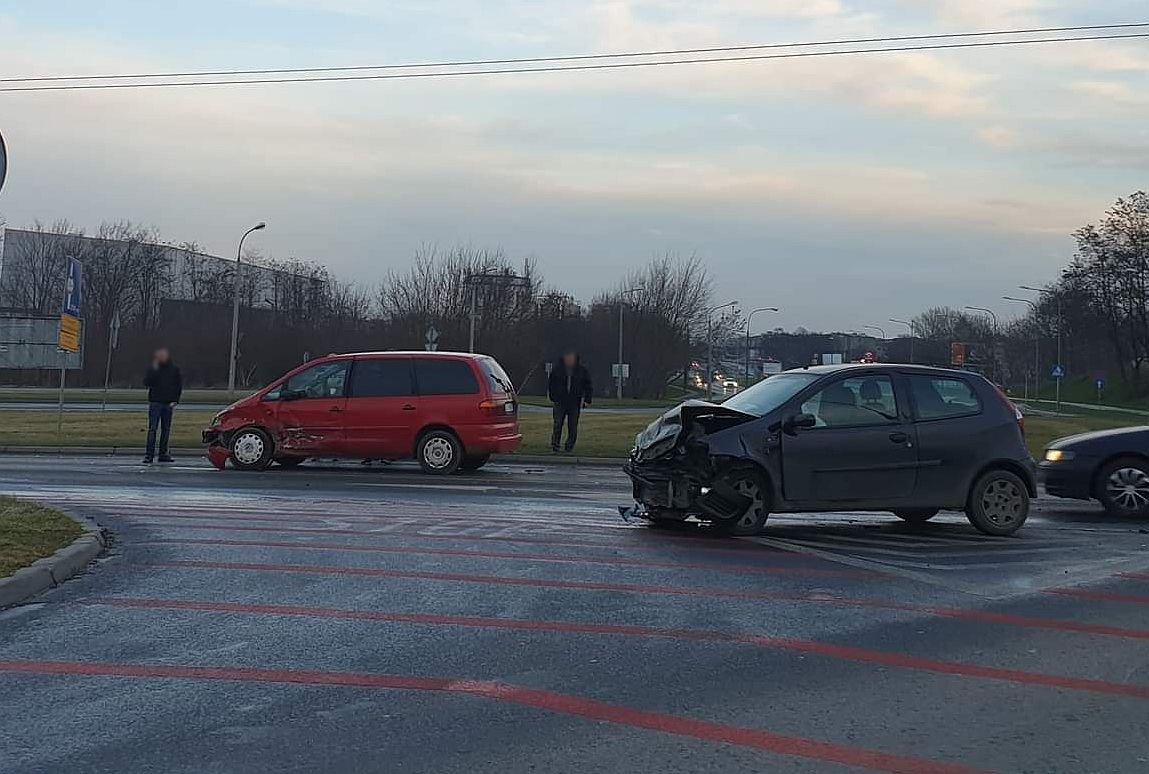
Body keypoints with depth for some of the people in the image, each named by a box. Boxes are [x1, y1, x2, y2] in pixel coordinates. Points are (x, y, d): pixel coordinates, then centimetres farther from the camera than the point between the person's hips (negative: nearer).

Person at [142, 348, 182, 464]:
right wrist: (154, 370, -19)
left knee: (166, 429, 7)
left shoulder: (174, 370, 7)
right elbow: (146, 382, -11)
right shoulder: (153, 369, 1)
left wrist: (175, 400, 2)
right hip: (155, 403, -3)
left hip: (168, 403, 3)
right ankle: (149, 454, -9)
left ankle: (163, 453, 14)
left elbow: (179, 385, 12)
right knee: (152, 429, -8)